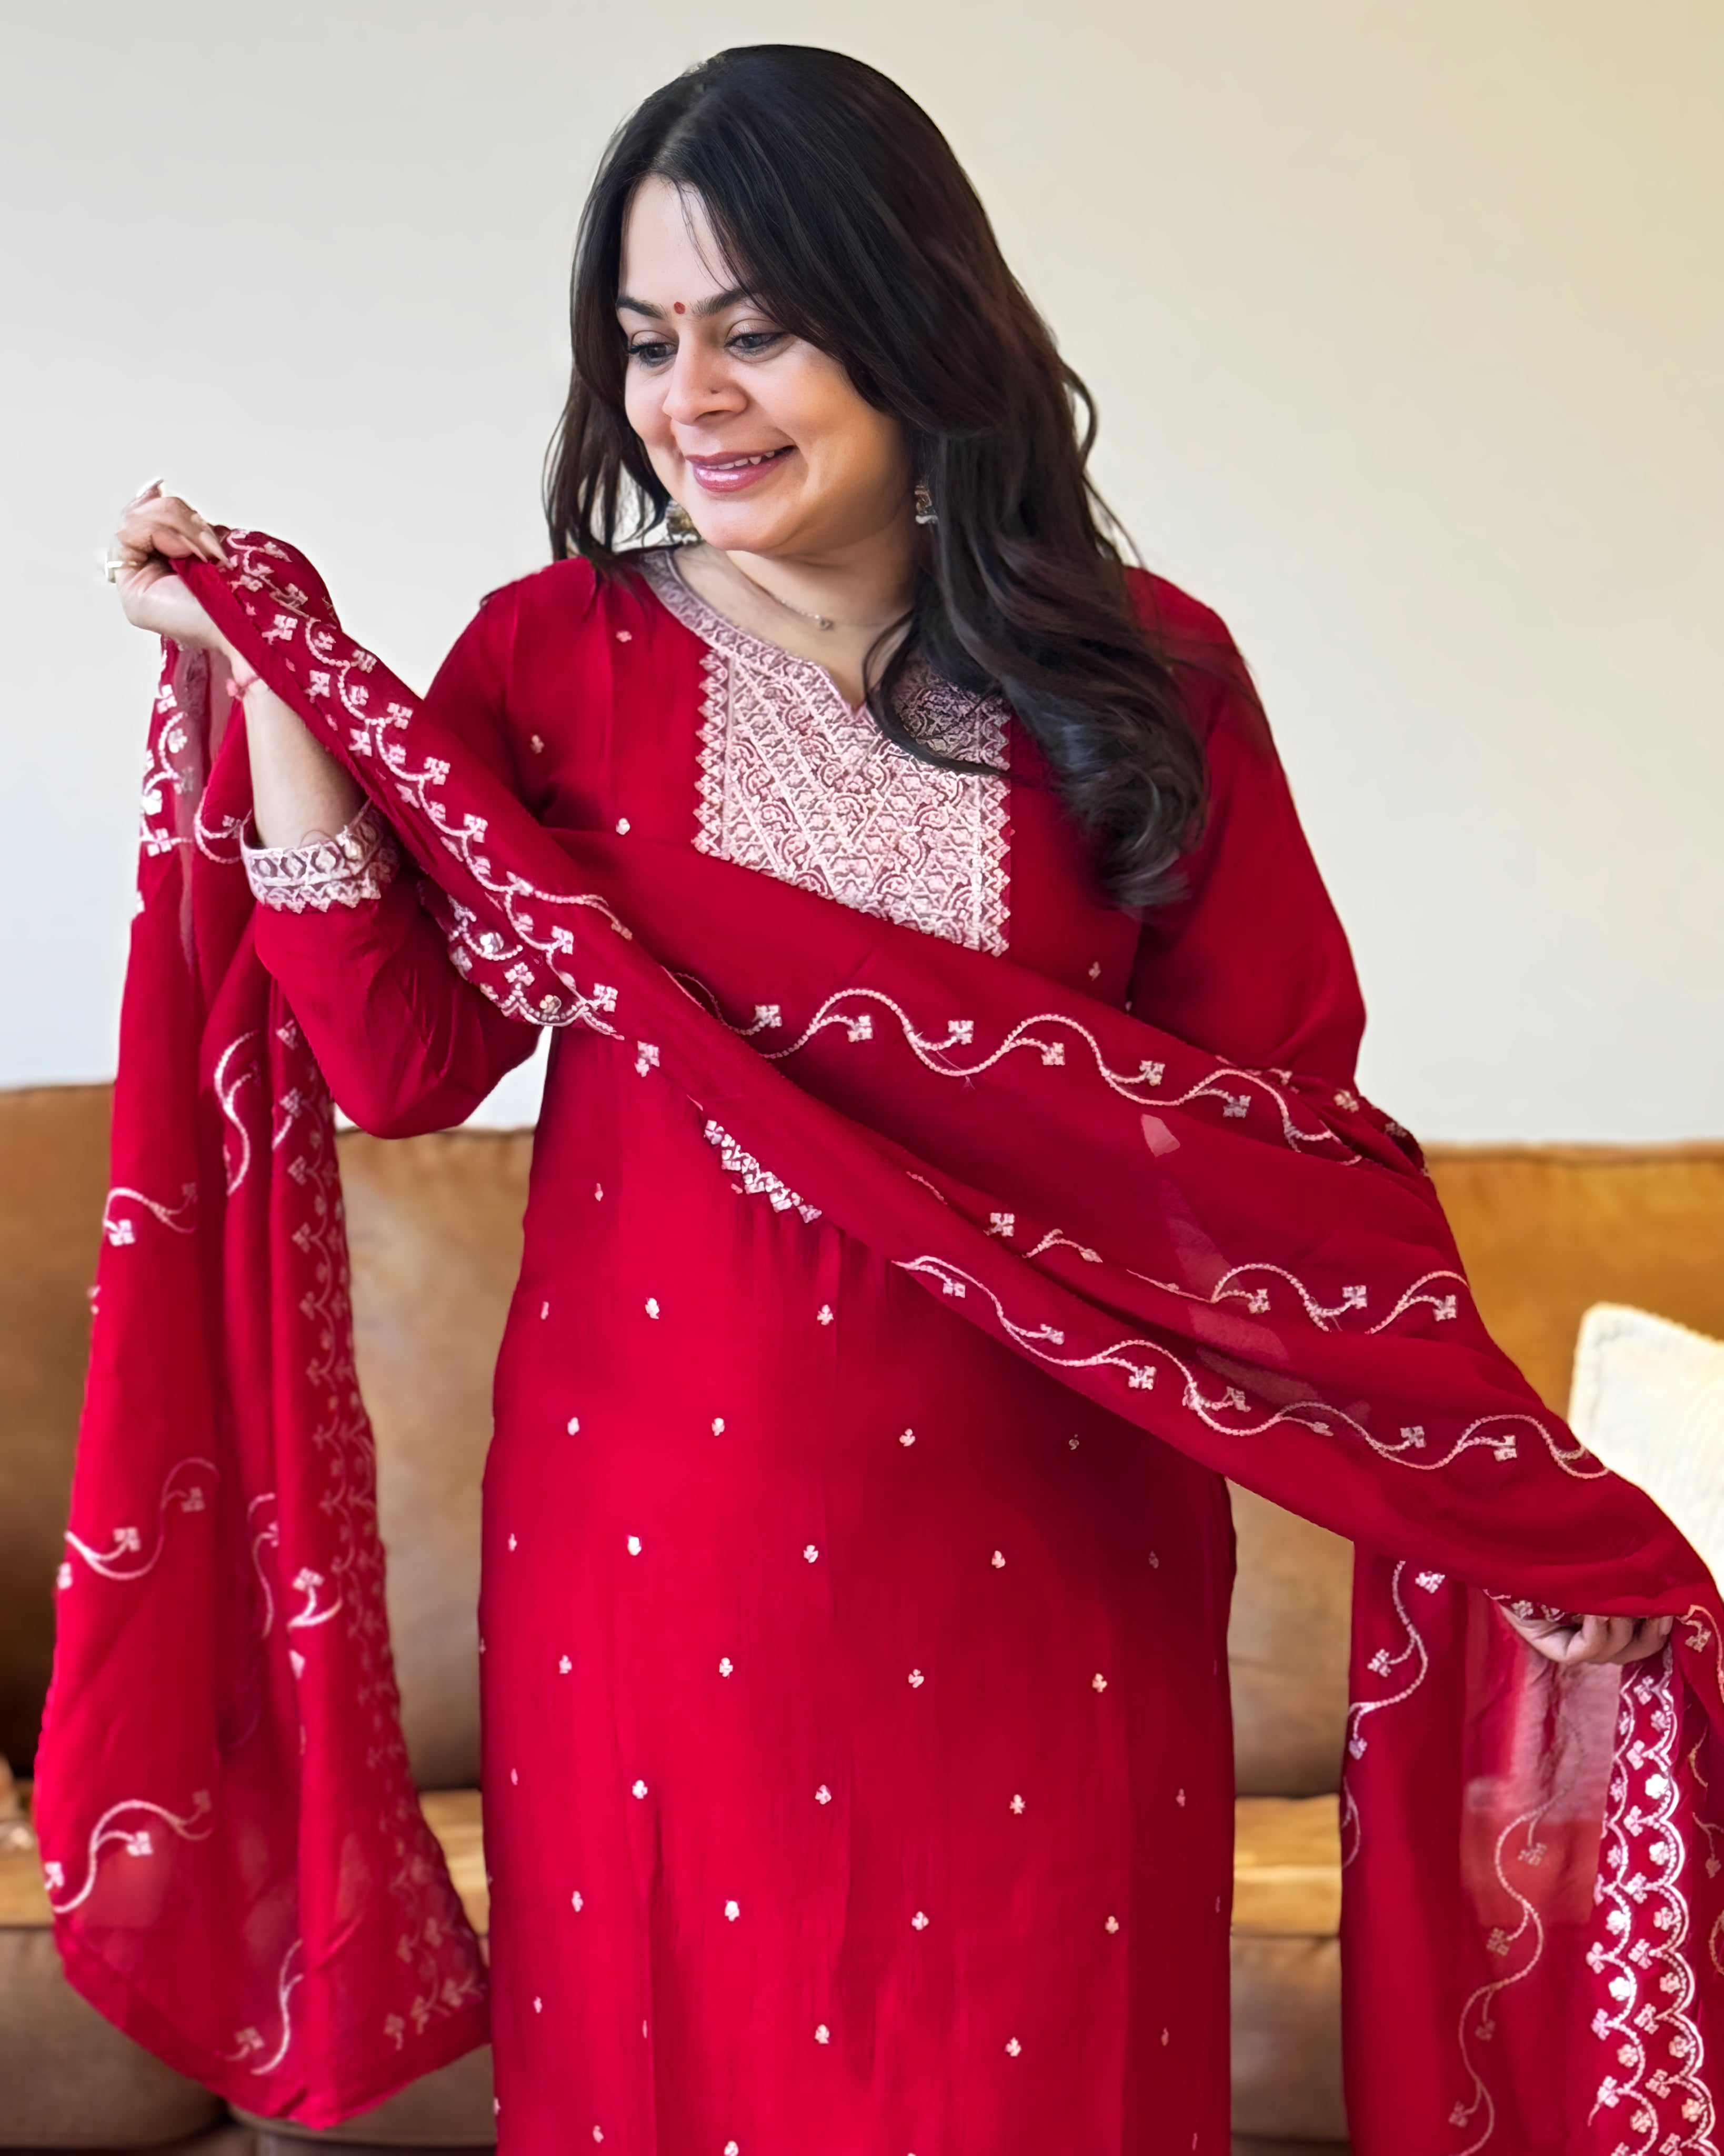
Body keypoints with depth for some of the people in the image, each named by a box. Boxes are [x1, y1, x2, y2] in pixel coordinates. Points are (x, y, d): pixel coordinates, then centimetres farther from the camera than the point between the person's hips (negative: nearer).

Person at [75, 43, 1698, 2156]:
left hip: (1038, 1531, 0)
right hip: (659, 1523, 0)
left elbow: (1284, 1125, 0)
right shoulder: (558, 654, 0)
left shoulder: (1143, 677, -1)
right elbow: (405, 1060, -7)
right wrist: (269, 677, -11)